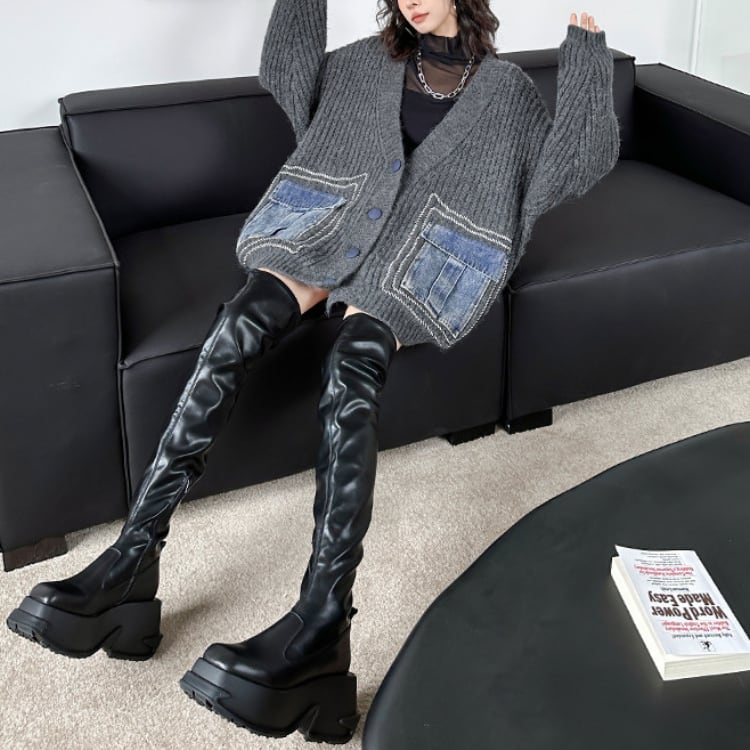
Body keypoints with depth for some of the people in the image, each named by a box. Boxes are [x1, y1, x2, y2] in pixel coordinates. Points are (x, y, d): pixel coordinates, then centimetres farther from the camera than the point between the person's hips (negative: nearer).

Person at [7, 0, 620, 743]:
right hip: (332, 222, 3)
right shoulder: (372, 60, 26)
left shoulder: (506, 89, 19)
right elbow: (283, 70, 23)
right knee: (235, 331, -28)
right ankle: (133, 553, -32)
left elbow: (582, 157, 11)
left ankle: (323, 616, -48)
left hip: (416, 252, -3)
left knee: (351, 369, -35)